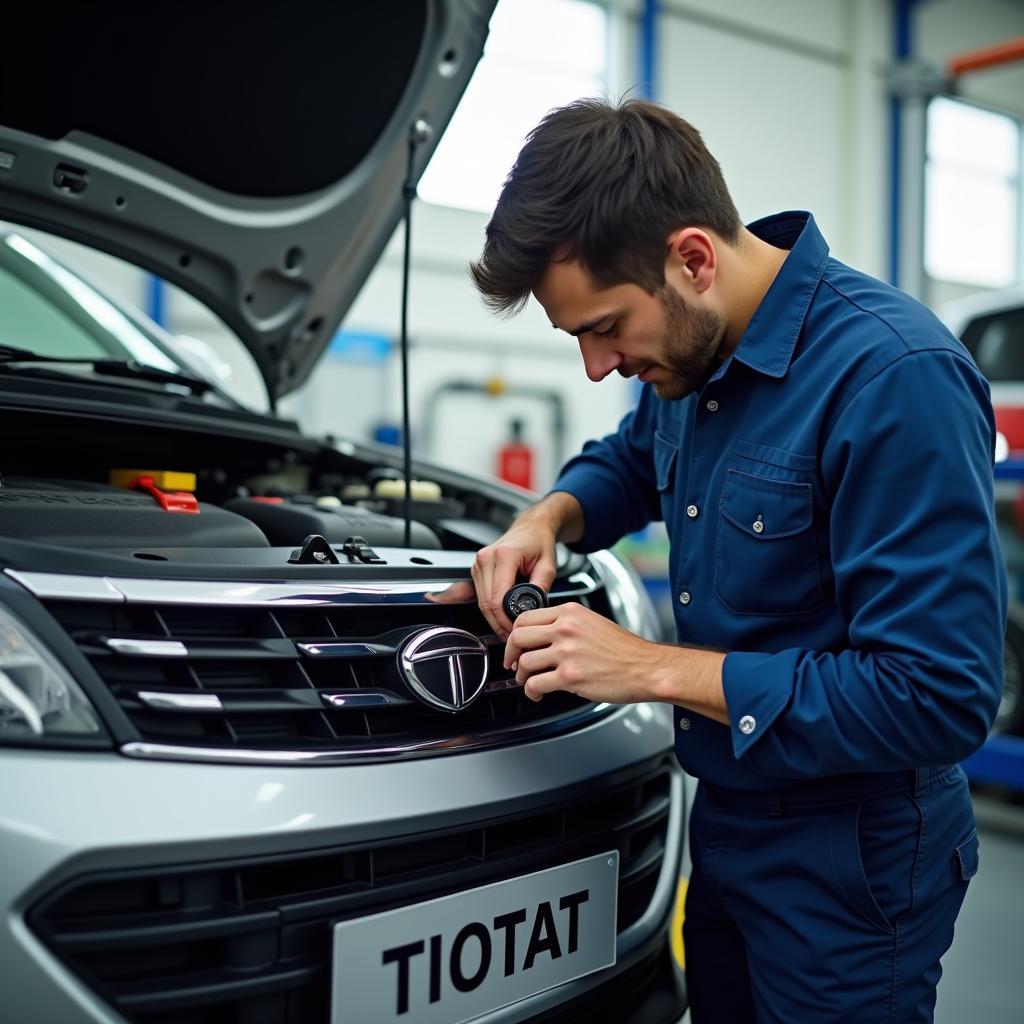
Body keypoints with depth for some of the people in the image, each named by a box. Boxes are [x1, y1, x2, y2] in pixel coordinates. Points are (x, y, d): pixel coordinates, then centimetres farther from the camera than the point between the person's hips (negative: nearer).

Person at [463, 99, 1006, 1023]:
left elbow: (940, 698, -29)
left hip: (848, 866, -8)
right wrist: (551, 516, -4)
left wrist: (655, 668, -26)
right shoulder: (692, 350, -1)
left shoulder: (893, 376, -27)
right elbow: (629, 462, 20)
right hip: (725, 823, 8)